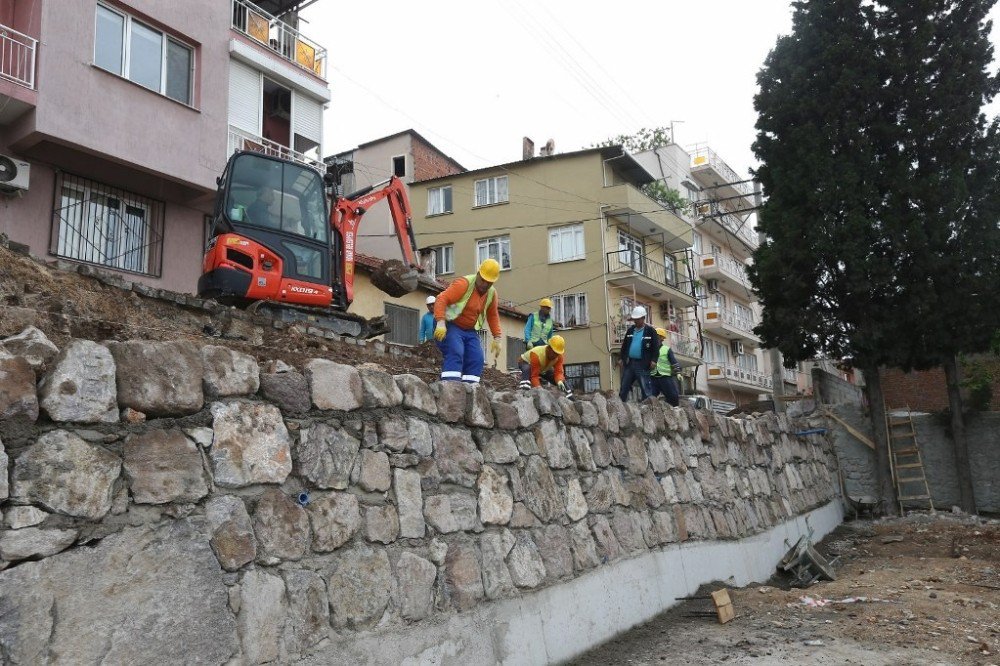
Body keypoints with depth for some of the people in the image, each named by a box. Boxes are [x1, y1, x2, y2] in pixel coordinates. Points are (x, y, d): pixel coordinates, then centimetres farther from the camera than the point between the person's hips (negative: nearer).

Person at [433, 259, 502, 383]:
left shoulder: (492, 293, 4)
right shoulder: (464, 284, -18)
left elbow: (493, 316, 17)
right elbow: (442, 299, -25)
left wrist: (497, 338, 10)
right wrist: (441, 323, -36)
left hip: (470, 331, 7)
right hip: (450, 326, -7)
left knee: (477, 359, -6)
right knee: (455, 353, -26)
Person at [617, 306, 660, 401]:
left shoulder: (650, 331, -1)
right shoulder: (630, 330, 15)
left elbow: (656, 346, -5)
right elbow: (624, 345, 19)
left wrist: (654, 360, -14)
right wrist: (621, 358, 12)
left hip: (643, 364, -5)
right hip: (629, 363, 5)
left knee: (646, 390, -5)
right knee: (624, 388, 9)